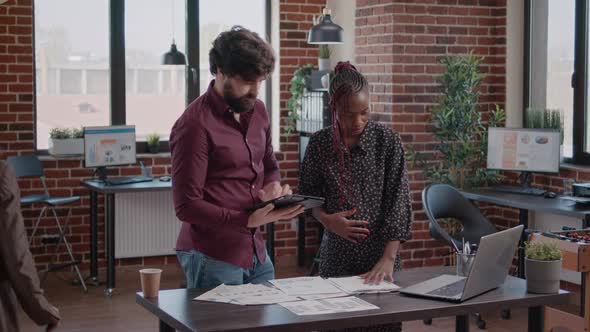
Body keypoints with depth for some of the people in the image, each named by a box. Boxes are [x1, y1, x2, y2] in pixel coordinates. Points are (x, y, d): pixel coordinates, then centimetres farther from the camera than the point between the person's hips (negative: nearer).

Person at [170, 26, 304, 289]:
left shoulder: (256, 110, 7)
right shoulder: (195, 124, -17)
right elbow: (186, 206, -16)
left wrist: (273, 186, -1)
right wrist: (249, 220, -25)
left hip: (256, 253, 7)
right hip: (212, 258, -7)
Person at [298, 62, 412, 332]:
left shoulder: (388, 141, -7)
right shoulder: (320, 143, -2)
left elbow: (397, 202, -10)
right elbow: (308, 194, 8)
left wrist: (389, 258, -20)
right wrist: (327, 219, -12)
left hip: (380, 251, -1)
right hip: (336, 255, 1)